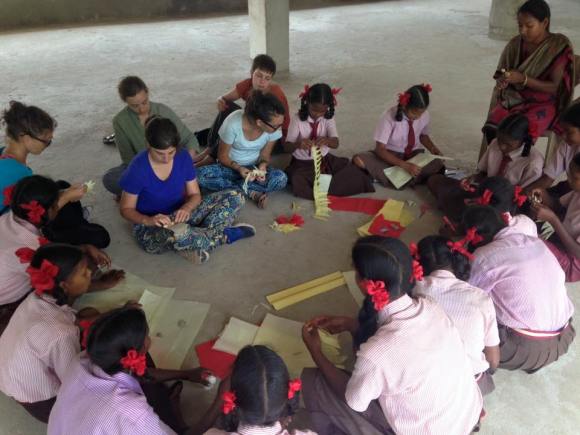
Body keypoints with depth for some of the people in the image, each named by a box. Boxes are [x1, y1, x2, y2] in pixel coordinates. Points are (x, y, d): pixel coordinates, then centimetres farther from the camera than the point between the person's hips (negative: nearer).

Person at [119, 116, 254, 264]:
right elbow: (126, 209, -9)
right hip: (150, 229, -5)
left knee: (234, 198, -9)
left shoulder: (183, 157, -8)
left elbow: (195, 194, 0)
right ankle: (227, 235, -14)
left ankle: (191, 245, -20)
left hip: (180, 215, 5)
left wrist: (186, 208, -24)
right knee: (179, 233, -43)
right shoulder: (138, 169, -19)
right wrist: (148, 220, -30)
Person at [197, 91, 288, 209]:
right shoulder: (233, 123, -29)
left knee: (281, 178, -30)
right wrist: (239, 168, -32)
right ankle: (251, 193, -22)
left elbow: (265, 155, -4)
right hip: (231, 166, 0)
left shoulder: (274, 127, -21)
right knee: (200, 175, -32)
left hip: (254, 168, 1)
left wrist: (263, 165, -26)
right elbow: (223, 156, -14)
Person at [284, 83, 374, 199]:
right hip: (302, 164, -2)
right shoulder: (297, 119, -12)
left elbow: (336, 143, -16)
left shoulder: (328, 119, -4)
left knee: (352, 172, -17)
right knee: (298, 184, -33)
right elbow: (287, 147, -14)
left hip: (325, 160, 3)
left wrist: (327, 141, -41)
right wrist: (298, 144, -39)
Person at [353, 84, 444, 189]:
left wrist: (433, 148, -10)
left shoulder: (425, 116, -11)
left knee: (437, 164, -30)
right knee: (359, 160, -32)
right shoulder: (390, 116, -24)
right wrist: (404, 165, -37)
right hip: (390, 155, -2)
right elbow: (380, 149, -25)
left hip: (414, 155, 3)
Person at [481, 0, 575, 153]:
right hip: (514, 99, 4)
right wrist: (502, 81, -18)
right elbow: (501, 73, 7)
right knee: (491, 128, -25)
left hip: (543, 104, -4)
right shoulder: (515, 43, -1)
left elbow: (555, 87, -14)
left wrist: (523, 79, -26)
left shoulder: (558, 47, -11)